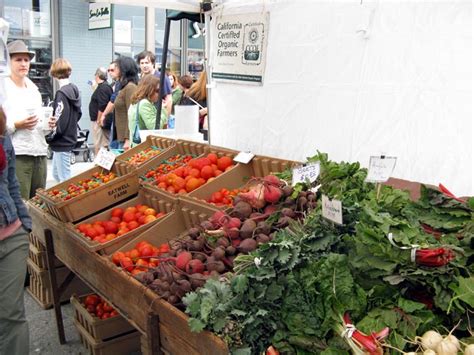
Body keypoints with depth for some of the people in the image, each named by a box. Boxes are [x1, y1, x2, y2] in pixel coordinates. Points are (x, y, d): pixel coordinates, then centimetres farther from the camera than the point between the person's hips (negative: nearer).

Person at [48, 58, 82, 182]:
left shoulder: (62, 93, -18)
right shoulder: (74, 90, 6)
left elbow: (59, 122, -21)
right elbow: (78, 113, 16)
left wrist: (48, 137, -10)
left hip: (62, 142, -9)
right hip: (70, 137, 9)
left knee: (64, 179, 0)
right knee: (56, 174, 21)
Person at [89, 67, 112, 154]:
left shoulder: (102, 88, -17)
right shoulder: (106, 86, 16)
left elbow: (102, 107, -23)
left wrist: (98, 120, -19)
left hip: (100, 122, -11)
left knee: (99, 146, -8)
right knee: (104, 144, 12)